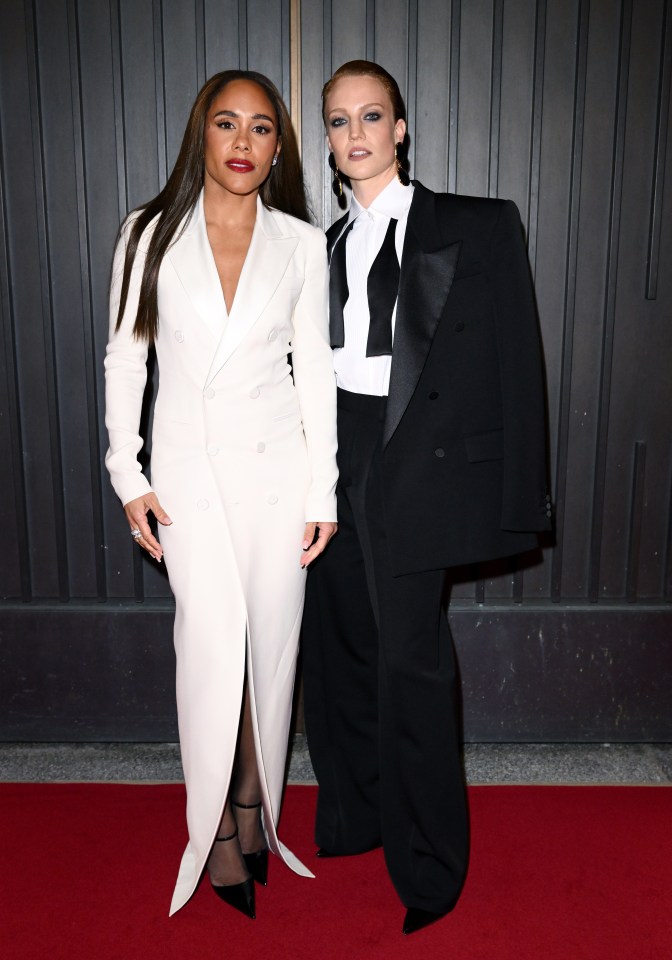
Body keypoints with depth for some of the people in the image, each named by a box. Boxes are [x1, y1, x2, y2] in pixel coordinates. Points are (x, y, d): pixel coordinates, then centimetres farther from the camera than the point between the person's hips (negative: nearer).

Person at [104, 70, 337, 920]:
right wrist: (128, 476, -1)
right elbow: (123, 358, 5)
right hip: (189, 468, -1)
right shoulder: (151, 235, 1)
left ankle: (256, 810, 27)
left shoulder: (302, 245, 2)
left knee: (271, 644, 6)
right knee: (212, 645, -8)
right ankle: (215, 834, 11)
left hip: (278, 465, 1)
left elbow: (315, 370, 3)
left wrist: (323, 491, 0)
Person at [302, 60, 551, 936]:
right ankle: (352, 817, 35)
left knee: (410, 659, -2)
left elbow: (517, 364, -6)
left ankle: (430, 865, 18)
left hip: (416, 468, -5)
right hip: (337, 464, 6)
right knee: (341, 647, 14)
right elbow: (318, 363, 13)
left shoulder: (479, 229, -2)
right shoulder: (328, 246, 14)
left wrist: (520, 499, -11)